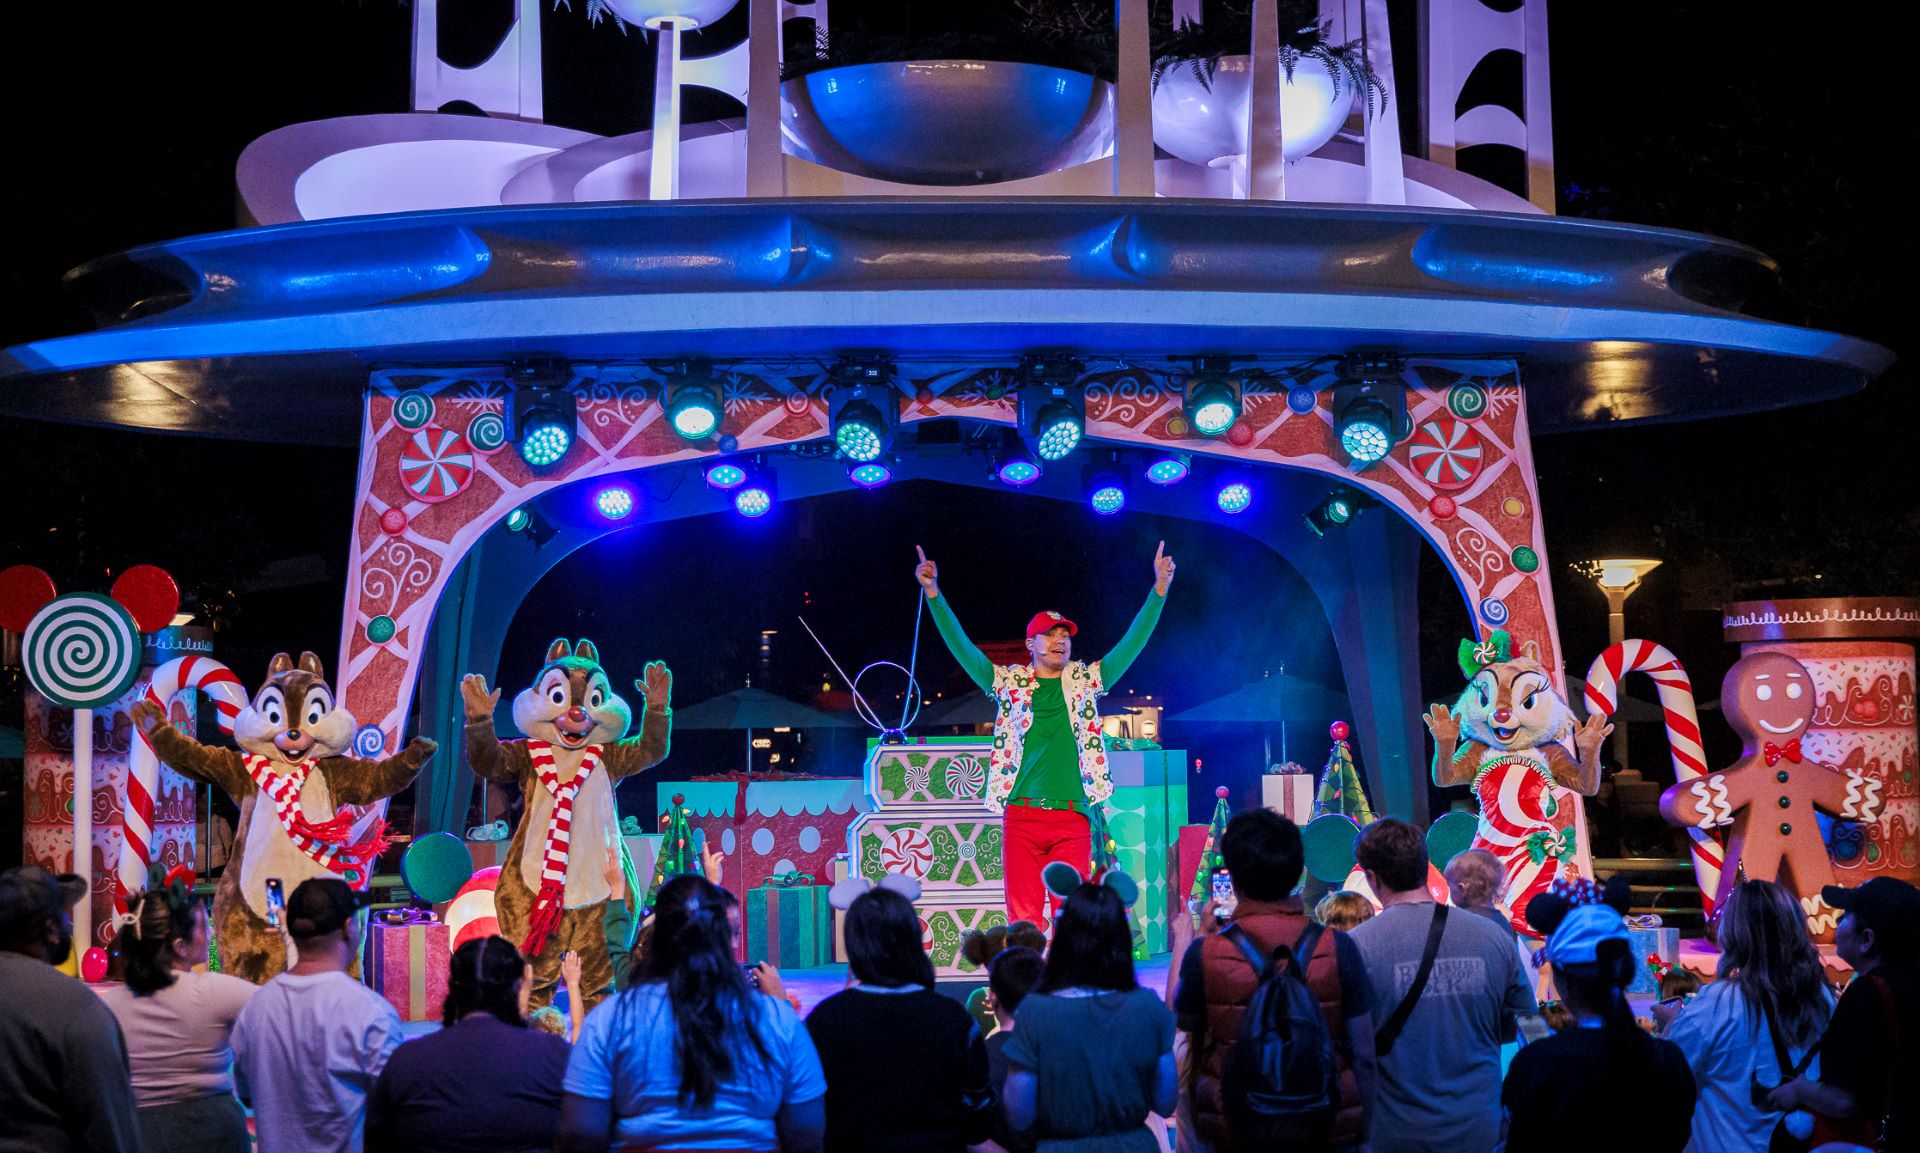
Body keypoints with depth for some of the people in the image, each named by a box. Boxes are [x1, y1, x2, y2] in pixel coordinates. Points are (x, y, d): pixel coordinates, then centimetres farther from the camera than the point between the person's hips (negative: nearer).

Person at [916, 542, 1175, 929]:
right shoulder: (1009, 682, 9)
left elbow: (1132, 643, 5)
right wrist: (933, 594, -8)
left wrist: (1160, 589, -4)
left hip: (1072, 818, 1)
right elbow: (961, 647, 2)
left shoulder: (1085, 680, 11)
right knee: (1023, 915, -2)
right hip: (1022, 815, -1)